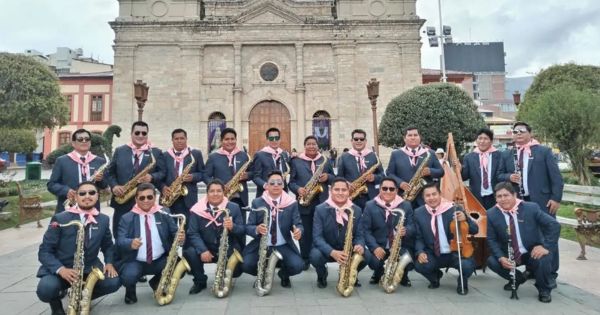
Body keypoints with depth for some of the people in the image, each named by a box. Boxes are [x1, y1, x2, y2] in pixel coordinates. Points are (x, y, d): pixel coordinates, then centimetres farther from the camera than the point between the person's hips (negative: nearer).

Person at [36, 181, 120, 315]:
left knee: (113, 282, -22)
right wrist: (61, 269, -26)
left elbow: (108, 245, 15)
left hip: (89, 268, 3)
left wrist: (109, 263, -5)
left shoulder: (104, 219, 2)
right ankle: (56, 303, 7)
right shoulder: (60, 219, -10)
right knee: (46, 289, -33)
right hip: (60, 269, -2)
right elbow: (44, 251, -9)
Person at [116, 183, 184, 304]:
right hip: (135, 262, -1)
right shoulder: (127, 218, 0)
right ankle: (130, 290, 10)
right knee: (128, 276, -32)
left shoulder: (164, 213, 3)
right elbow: (120, 241, -10)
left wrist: (180, 237, -22)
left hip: (160, 260, 2)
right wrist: (131, 243, -34)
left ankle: (157, 282, 12)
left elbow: (174, 233, 2)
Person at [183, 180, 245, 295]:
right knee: (189, 253, -28)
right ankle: (200, 281, 2)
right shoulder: (197, 209, -3)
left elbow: (242, 231, -4)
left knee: (236, 270, -23)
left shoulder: (234, 207, -3)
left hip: (228, 248, 0)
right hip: (206, 248, 1)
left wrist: (232, 227, -28)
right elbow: (193, 233, -7)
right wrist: (203, 250, -24)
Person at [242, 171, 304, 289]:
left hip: (284, 246, 0)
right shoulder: (257, 203, 0)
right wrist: (257, 229, -26)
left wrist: (299, 231, -28)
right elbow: (248, 227, -2)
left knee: (297, 266, -24)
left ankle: (284, 275, 15)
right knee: (247, 265, -24)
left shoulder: (292, 204, 1)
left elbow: (298, 224, -2)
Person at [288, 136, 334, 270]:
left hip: (322, 202, 2)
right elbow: (291, 182, 2)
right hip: (304, 203, -1)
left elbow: (334, 178, 13)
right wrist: (298, 189, -17)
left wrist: (328, 177, -8)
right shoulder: (296, 162, 5)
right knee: (305, 232, 5)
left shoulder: (325, 161, 11)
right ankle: (305, 260, 17)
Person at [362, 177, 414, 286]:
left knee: (409, 262, -27)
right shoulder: (370, 206, 0)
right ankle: (378, 273, 13)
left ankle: (403, 276, 14)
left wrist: (405, 231, -25)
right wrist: (375, 247, -20)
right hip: (378, 245, -1)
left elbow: (412, 226, 0)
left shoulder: (406, 205, 5)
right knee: (374, 261, -29)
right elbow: (365, 229, -5)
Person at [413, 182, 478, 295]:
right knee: (419, 265, -26)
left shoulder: (454, 209, -10)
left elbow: (475, 230, -7)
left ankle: (462, 282, 9)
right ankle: (435, 277, 13)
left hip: (455, 253, -2)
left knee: (468, 265, -31)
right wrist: (420, 252, -17)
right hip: (433, 255, 2)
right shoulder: (419, 213, -3)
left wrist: (465, 219, -28)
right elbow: (418, 237, 2)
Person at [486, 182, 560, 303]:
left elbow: (554, 225, -12)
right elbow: (491, 240, -4)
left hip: (533, 252, -2)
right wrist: (501, 257, -20)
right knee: (492, 261, -21)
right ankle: (518, 278, 13)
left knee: (543, 260, -33)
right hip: (509, 254, 3)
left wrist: (545, 246, -22)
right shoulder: (492, 214, -10)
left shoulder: (531, 208, -15)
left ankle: (544, 290, 0)